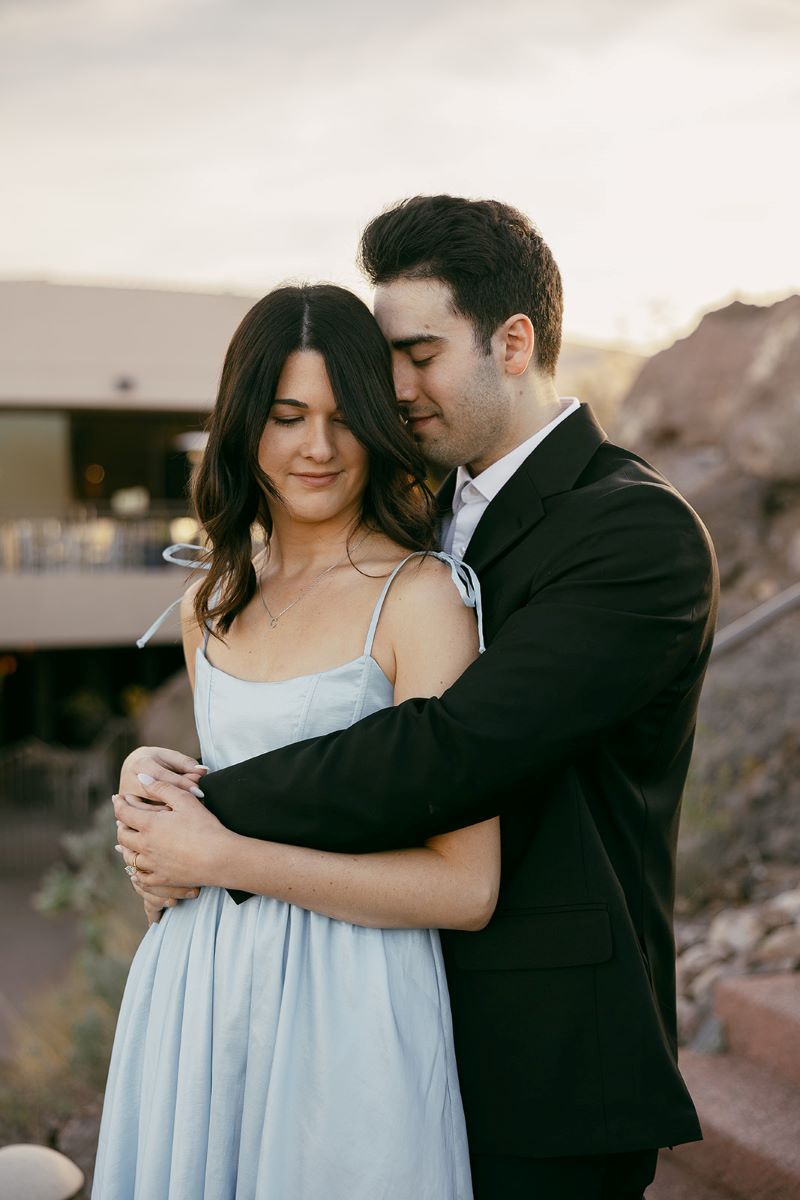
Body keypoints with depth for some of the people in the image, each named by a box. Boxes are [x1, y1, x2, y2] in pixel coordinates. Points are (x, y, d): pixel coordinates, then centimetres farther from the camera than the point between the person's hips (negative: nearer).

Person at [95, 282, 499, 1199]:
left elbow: (465, 888, -19)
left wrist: (222, 856, -16)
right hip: (196, 997, 6)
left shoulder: (421, 593, -13)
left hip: (348, 1009, -5)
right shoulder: (210, 605, 8)